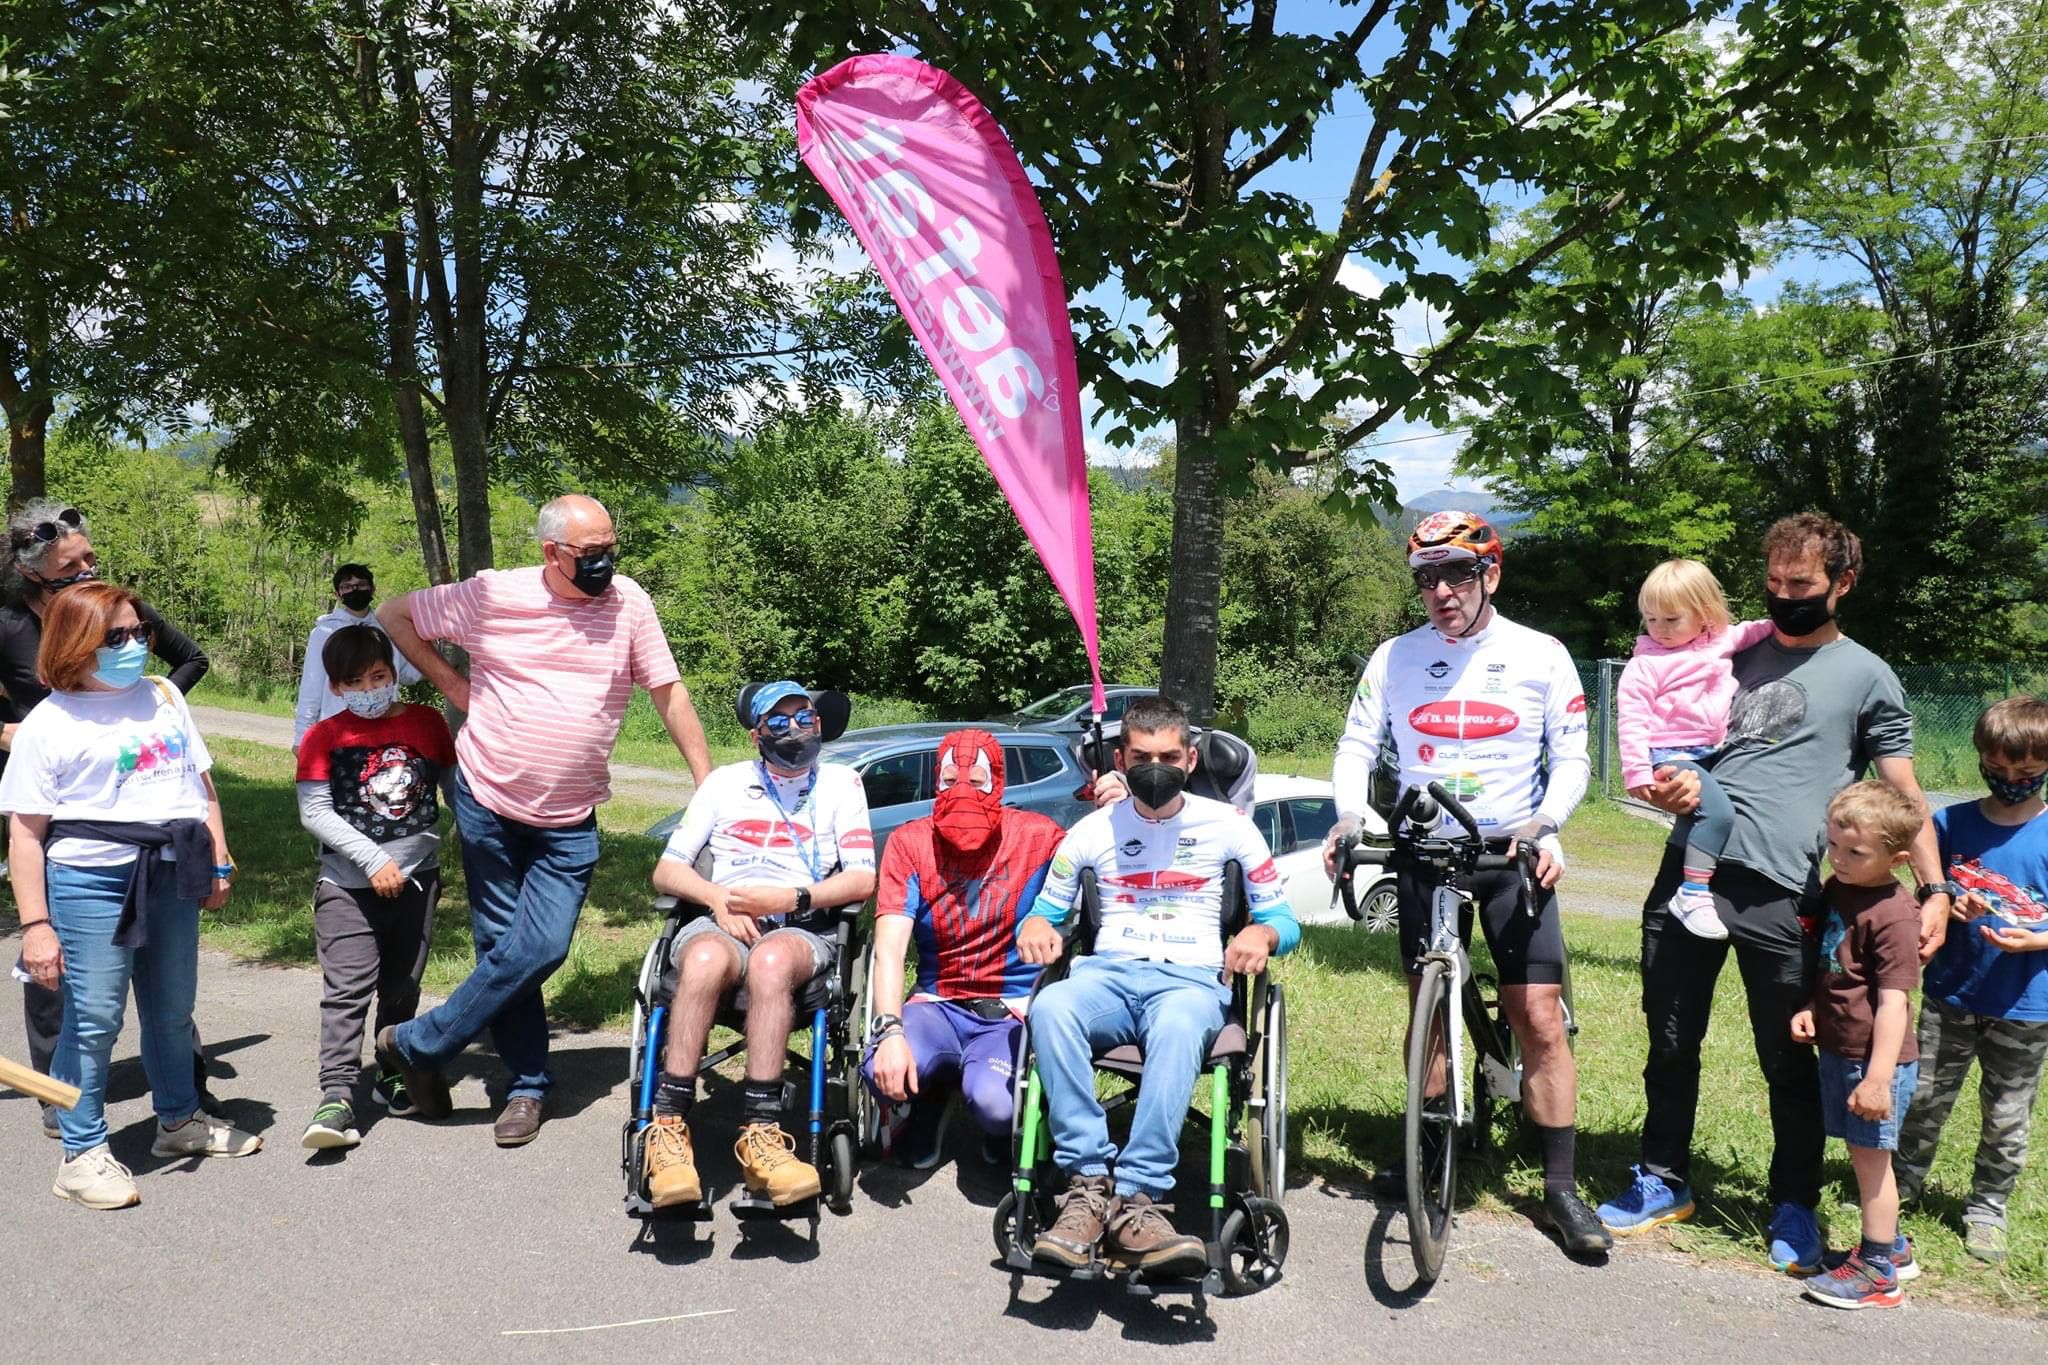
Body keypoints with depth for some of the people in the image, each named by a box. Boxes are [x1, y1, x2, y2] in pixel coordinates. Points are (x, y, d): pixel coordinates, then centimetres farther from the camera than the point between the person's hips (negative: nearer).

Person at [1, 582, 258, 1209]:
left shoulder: (164, 696, 11)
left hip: (171, 876, 5)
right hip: (91, 881, -5)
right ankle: (82, 1153, 11)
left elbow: (201, 783, 16)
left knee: (173, 1011, 16)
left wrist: (218, 862, 12)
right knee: (93, 1019, -3)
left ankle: (179, 1119, 34)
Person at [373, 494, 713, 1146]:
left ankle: (416, 1045, 9)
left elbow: (670, 694, -1)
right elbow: (393, 615, 6)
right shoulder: (492, 595, -7)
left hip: (569, 823, 0)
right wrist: (450, 682, 0)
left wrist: (710, 787, -4)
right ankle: (528, 1085, 23)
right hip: (488, 804, 0)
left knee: (540, 948, -10)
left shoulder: (629, 603, -5)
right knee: (504, 945, 7)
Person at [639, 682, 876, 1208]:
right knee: (706, 962, -37)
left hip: (803, 930, -1)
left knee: (771, 961, -39)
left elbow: (862, 880, 5)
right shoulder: (725, 781, 19)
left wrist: (790, 898, -10)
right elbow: (666, 871, 13)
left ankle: (759, 1135, -40)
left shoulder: (840, 782, 15)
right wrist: (717, 897, -7)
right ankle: (669, 1128, -35)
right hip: (720, 922, 1)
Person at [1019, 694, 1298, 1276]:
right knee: (1050, 1008, -36)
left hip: (1194, 978, -1)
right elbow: (1047, 911, 22)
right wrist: (1035, 925, -4)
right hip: (1109, 972, 2)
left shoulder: (1228, 826, 12)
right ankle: (1089, 1181, -36)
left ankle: (1138, 1201, -43)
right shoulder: (1093, 830, 16)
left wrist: (1262, 933, -11)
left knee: (1177, 1028, -41)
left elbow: (1284, 920, 15)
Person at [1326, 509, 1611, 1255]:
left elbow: (1571, 757, 0)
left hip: (1511, 855, -2)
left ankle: (1561, 1187, 3)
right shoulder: (1395, 657, 2)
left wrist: (1547, 823, -18)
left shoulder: (1541, 656, -2)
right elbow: (1357, 745, 4)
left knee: (1540, 1020, -7)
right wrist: (1349, 816, -13)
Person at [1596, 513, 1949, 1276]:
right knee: (1670, 1044, 12)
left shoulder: (1866, 676, 5)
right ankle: (1664, 1182, 28)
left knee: (1788, 1062, 6)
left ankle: (1796, 1208, 24)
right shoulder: (1735, 655, 17)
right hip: (1689, 871, 4)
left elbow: (1904, 795, 4)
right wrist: (1666, 787, -1)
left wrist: (1933, 888, -7)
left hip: (1780, 893, -4)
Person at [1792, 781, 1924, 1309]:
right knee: (1862, 1154, 18)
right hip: (1837, 1050, 8)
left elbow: (1892, 1002, -21)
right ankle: (1892, 1247, 35)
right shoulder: (1836, 890, 6)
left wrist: (1877, 1077, -22)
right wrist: (1810, 1009, 2)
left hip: (1875, 1059, -8)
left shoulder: (1894, 915, -20)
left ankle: (1875, 1271, 15)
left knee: (1871, 1156, 2)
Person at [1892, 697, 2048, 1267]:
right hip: (1951, 993, 2)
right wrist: (1950, 907, -13)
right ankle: (1903, 1184, 33)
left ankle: (1987, 1208, 29)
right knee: (1925, 1097, 12)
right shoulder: (1952, 823, -3)